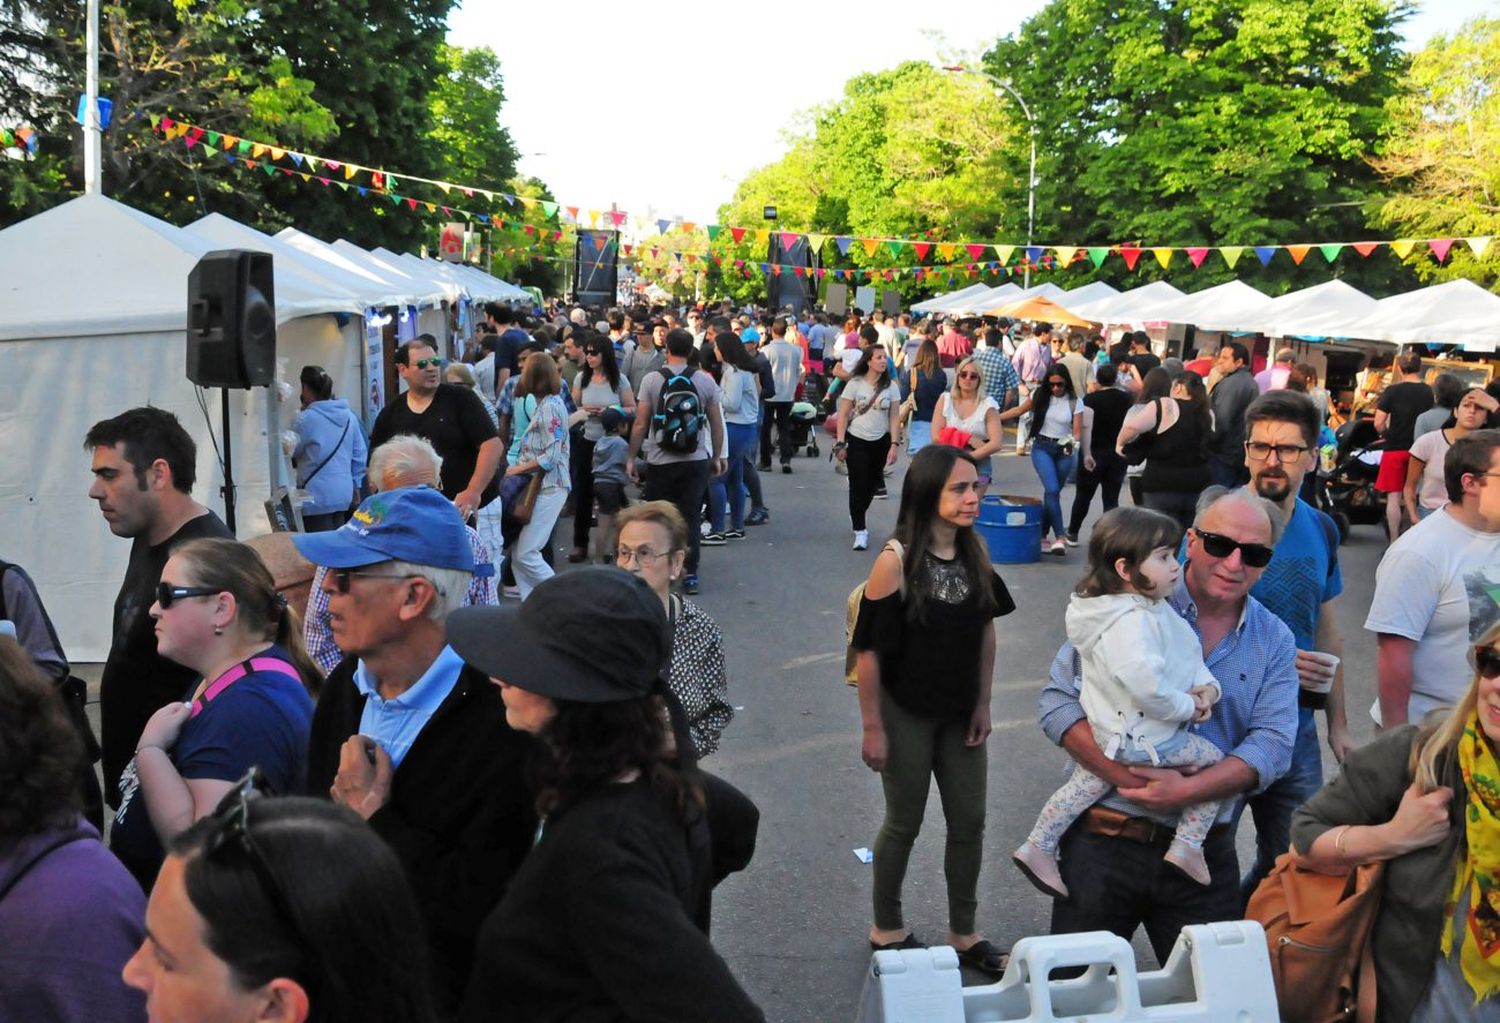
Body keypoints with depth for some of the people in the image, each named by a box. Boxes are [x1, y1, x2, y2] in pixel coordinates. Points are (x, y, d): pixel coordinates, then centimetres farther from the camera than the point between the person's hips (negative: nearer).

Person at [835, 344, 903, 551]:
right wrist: (840, 443, -9)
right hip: (857, 441, -3)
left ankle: (856, 516, 37)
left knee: (871, 485, 13)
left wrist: (894, 445, -6)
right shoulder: (855, 384, -6)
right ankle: (860, 530, 2)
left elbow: (895, 418, 1)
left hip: (880, 441, 3)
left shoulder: (891, 387, 0)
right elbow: (843, 416, -4)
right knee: (858, 485, -4)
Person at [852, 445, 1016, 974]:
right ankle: (887, 928, 33)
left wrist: (982, 704, 5)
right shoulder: (896, 560, -22)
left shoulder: (975, 551, -5)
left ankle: (964, 931, 34)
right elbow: (868, 650, -18)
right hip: (906, 713, -5)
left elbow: (985, 630, 5)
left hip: (960, 712, 5)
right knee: (904, 822, 11)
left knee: (969, 821, 14)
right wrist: (872, 728, -14)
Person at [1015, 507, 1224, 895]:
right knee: (1215, 761, 6)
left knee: (1085, 784, 22)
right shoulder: (1131, 621, -29)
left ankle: (1038, 847, 29)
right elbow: (1146, 685, -39)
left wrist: (1206, 687, -6)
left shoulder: (1151, 609, 5)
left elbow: (1188, 656, 11)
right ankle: (1186, 847, 7)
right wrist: (1187, 707, -23)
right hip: (1141, 739, -10)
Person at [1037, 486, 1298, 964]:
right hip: (1104, 837, -2)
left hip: (1204, 851, 3)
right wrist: (1124, 775, -21)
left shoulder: (1274, 641, 6)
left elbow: (1272, 744, -5)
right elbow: (1059, 701, -10)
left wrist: (1186, 791, -19)